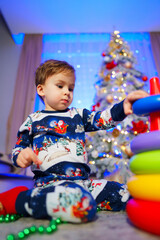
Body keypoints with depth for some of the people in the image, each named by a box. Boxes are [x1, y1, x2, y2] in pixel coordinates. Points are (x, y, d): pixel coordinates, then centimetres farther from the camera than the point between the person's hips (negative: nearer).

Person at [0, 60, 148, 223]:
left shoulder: (78, 115, 19)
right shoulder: (33, 120, 12)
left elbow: (102, 119, 5)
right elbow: (19, 147, 12)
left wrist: (123, 107, -14)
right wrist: (21, 156, -13)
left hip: (82, 180, 7)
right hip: (50, 181, -6)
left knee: (124, 194, -1)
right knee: (81, 205, -37)